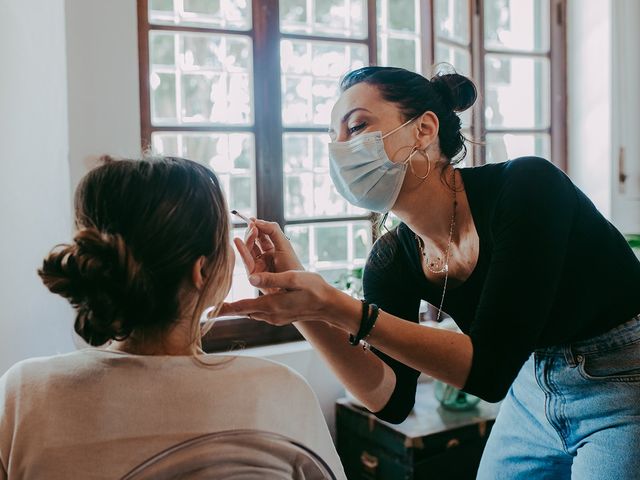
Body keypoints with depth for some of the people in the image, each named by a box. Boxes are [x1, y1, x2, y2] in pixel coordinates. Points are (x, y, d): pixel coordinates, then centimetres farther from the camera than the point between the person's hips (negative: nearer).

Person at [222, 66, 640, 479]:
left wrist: (339, 307, -38)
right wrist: (309, 311, -24)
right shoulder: (392, 261, -8)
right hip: (533, 394, 5)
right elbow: (392, 400, -10)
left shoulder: (526, 186, -26)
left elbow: (490, 370, -30)